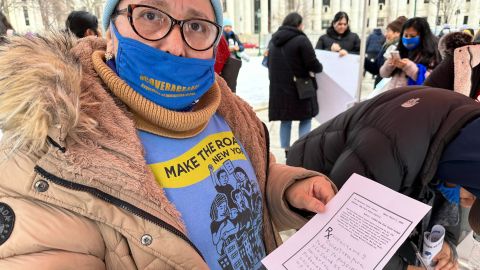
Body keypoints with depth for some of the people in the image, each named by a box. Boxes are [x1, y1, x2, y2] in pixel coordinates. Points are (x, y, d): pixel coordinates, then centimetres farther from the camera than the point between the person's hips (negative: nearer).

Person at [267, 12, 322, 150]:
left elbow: (270, 64, 20)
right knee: (305, 119, 8)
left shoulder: (274, 40, 11)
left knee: (285, 120, 13)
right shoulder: (301, 40, -12)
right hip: (300, 87, -6)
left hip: (279, 87, 6)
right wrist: (319, 68, 8)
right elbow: (313, 64, -12)